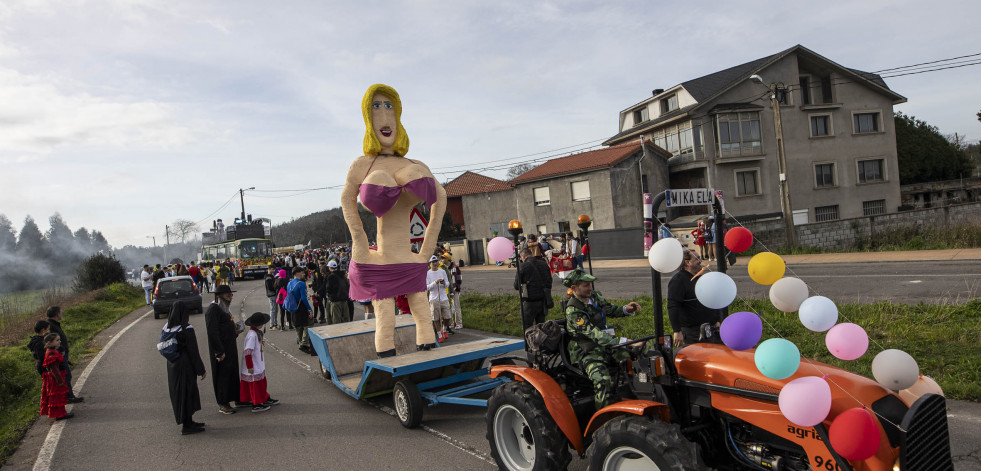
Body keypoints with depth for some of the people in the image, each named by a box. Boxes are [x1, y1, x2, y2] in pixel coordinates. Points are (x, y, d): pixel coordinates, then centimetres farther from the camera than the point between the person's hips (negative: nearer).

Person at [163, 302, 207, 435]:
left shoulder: (167, 328, 0)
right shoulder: (187, 329, -21)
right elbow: (193, 351, -17)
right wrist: (201, 370, -10)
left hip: (172, 365, 7)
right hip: (185, 366, -7)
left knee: (178, 393, 18)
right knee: (187, 393, 4)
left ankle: (188, 422, 30)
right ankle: (187, 426, 12)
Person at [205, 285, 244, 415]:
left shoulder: (224, 308, 12)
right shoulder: (213, 310, -18)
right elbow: (212, 333, -22)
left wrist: (235, 332, 7)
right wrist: (219, 352, -23)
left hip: (230, 347, 10)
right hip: (221, 350, -10)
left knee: (233, 373, 17)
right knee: (222, 375, 0)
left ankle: (237, 398, 29)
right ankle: (222, 404, 11)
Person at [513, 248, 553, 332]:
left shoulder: (523, 266, -10)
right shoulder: (544, 264, 6)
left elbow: (516, 286, -3)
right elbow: (549, 282, 13)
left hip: (530, 301, -5)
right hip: (543, 300, 6)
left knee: (527, 328, 2)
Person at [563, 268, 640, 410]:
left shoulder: (595, 296, 5)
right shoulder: (573, 311, -21)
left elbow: (610, 310, 23)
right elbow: (595, 334, -30)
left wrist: (626, 309, 0)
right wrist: (622, 341, -38)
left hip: (606, 345, 8)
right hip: (587, 352, -8)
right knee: (602, 381, -33)